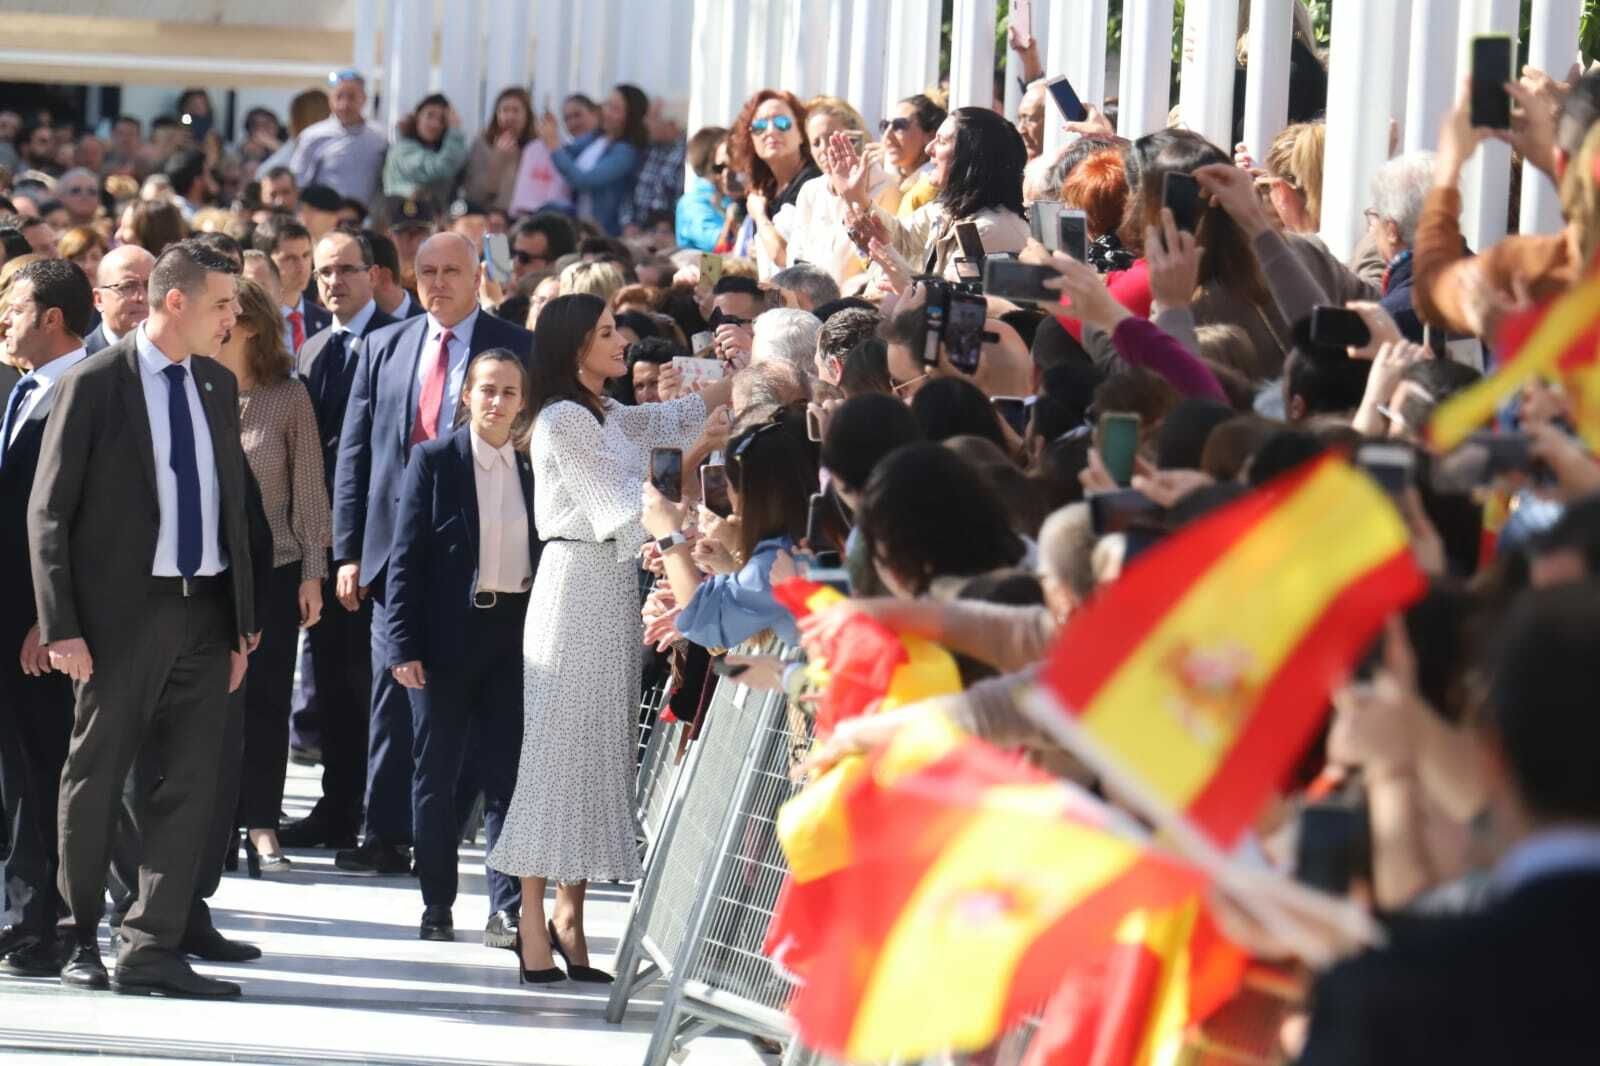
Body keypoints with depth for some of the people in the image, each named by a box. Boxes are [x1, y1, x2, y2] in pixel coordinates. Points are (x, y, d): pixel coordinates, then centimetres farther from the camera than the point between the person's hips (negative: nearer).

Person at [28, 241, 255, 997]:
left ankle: (153, 949, 3)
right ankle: (80, 940, 20)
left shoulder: (218, 386, 11)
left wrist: (242, 620, 12)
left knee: (192, 784, 0)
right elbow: (49, 513, -7)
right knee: (96, 779, 5)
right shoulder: (93, 386, -7)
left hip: (206, 613, 5)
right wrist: (61, 627, -13)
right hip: (124, 614, -5)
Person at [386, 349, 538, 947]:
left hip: (516, 630, 2)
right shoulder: (435, 460, -2)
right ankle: (437, 907, 13)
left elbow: (546, 556, 10)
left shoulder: (534, 467, 7)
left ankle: (508, 909, -2)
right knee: (437, 773, 5)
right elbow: (407, 556, -3)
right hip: (449, 633, -2)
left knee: (508, 773, -2)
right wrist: (404, 645, -9)